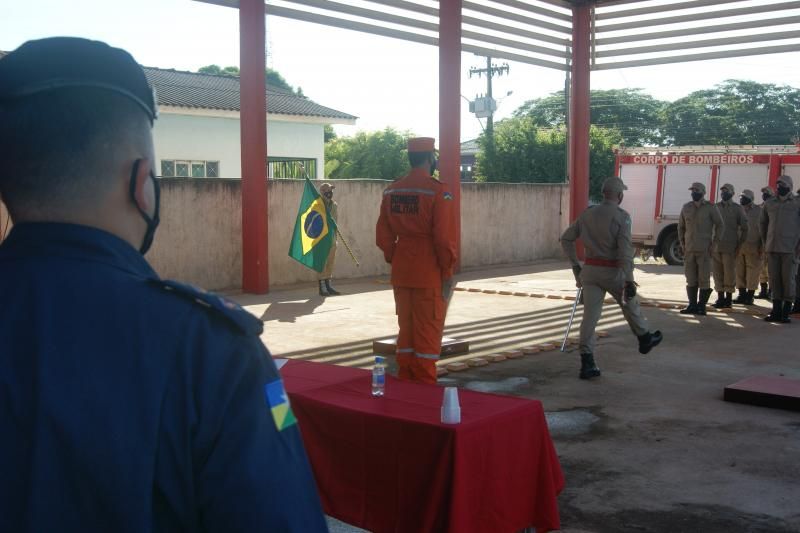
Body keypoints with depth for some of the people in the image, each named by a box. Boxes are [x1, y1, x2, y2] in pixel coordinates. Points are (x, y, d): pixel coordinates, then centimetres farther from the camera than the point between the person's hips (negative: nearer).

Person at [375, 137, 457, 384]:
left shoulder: (391, 191, 6)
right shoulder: (438, 191, -13)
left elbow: (383, 235, 9)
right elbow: (444, 238, -16)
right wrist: (448, 271, -7)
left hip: (400, 274, 6)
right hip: (430, 275, -6)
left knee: (406, 330, 16)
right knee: (429, 335, 2)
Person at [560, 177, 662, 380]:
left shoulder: (587, 214, 6)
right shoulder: (621, 216, -12)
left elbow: (566, 238, 10)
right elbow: (625, 249, -20)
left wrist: (575, 264, 17)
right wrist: (629, 280, -19)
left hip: (590, 270, 4)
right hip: (612, 271, -4)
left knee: (590, 314, 2)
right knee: (630, 304, 21)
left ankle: (587, 363, -3)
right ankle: (645, 339, 44)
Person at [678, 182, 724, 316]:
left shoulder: (710, 207, -1)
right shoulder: (686, 208, 11)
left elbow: (720, 225, 1)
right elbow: (681, 226, 19)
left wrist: (714, 243, -5)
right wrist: (682, 243, 10)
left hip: (704, 249, -4)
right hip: (689, 249, 4)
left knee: (704, 279, -3)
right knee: (691, 279, 6)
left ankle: (702, 306, 1)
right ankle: (692, 305, 12)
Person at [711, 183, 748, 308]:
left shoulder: (737, 209, 2)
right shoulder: (715, 207, 11)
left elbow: (744, 228, 2)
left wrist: (739, 245, -4)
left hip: (730, 247, -3)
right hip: (715, 246, 3)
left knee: (729, 273, 0)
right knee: (717, 274, 5)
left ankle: (728, 298, 9)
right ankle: (720, 298, 11)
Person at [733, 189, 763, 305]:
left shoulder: (758, 211, -3)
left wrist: (762, 247, -10)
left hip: (753, 248, -5)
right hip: (738, 247, 5)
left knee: (752, 273, -1)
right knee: (739, 271, 7)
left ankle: (750, 296, 6)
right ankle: (742, 294, 16)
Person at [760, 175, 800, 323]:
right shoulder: (769, 203, 10)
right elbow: (763, 223, 19)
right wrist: (765, 242, 13)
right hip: (772, 248, 4)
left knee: (788, 279, -2)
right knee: (774, 280, 6)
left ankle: (786, 312, 5)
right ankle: (776, 311, 13)